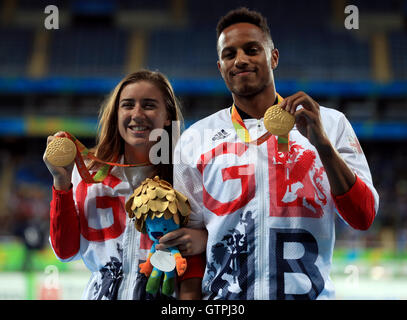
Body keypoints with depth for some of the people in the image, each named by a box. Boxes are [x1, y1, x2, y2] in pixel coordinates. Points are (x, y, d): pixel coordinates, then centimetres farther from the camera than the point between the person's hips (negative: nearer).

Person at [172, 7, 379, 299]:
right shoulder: (195, 139, 5)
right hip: (223, 295, 1)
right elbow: (189, 232, 10)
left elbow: (364, 219, -5)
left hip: (309, 291, -1)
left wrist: (322, 143, -15)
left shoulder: (329, 123, 2)